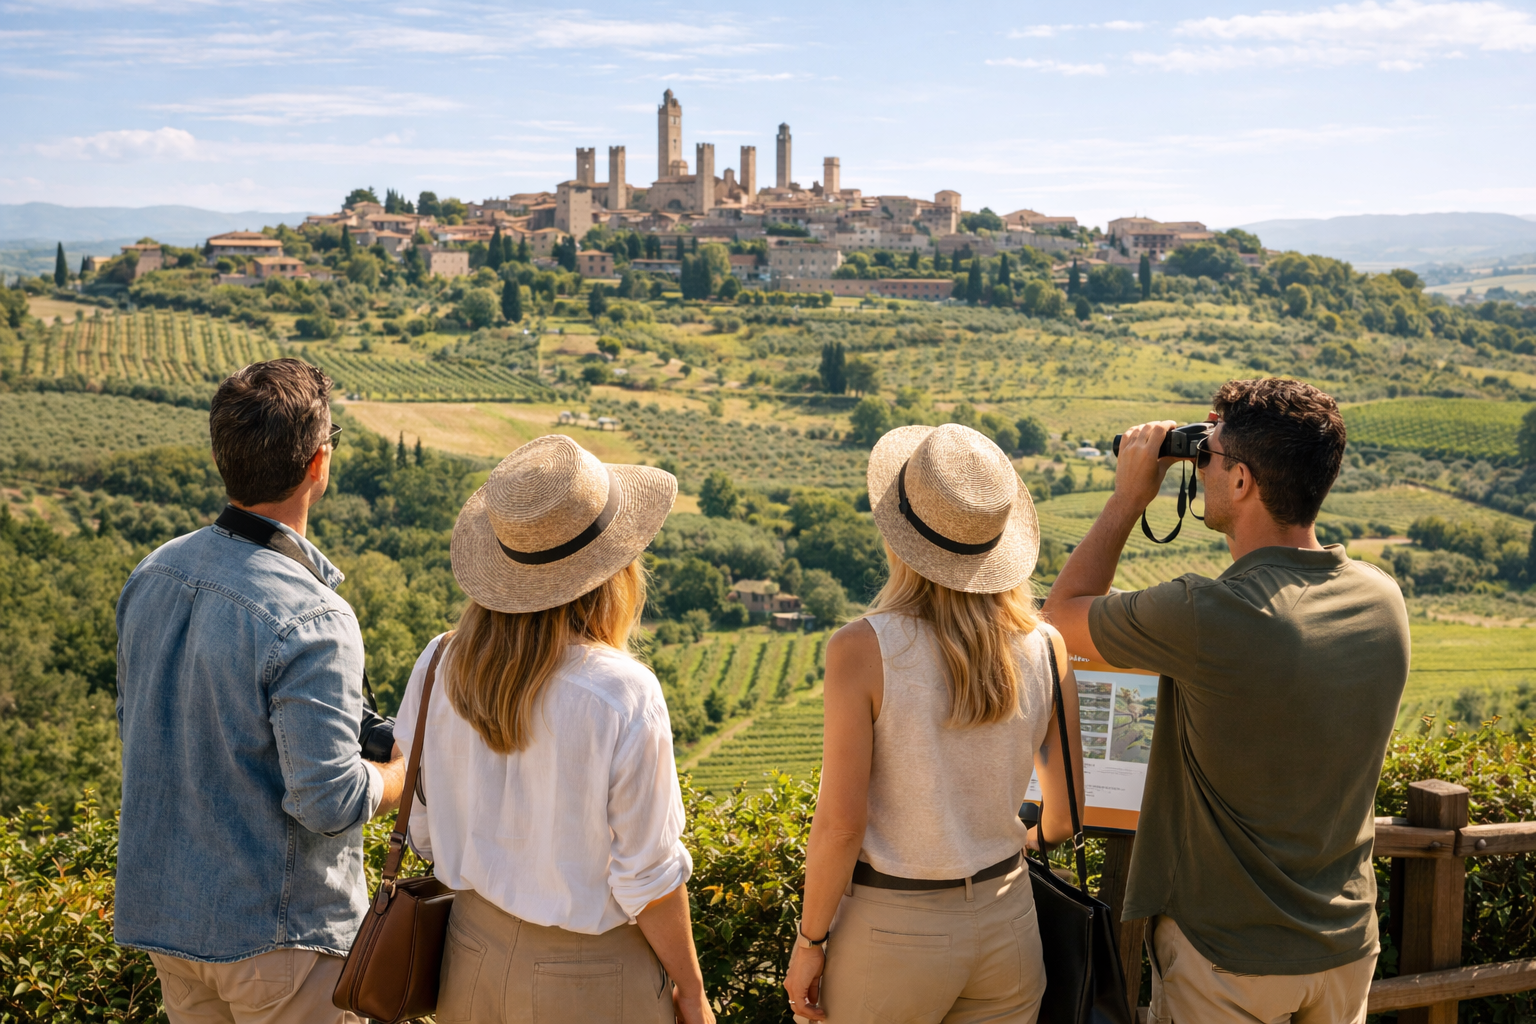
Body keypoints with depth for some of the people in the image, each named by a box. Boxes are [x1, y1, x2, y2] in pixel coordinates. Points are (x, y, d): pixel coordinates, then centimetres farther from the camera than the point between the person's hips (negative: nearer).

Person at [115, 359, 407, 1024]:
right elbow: (329, 803, -24)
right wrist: (415, 769, -6)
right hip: (275, 932, -7)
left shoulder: (153, 573, -2)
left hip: (160, 913, 7)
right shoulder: (311, 622, -27)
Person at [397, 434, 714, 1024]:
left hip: (473, 957, 5)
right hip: (587, 976, -5)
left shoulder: (438, 670, -10)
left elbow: (425, 831, 2)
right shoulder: (624, 697, -24)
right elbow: (648, 875, -16)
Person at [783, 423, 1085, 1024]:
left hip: (891, 929, -3)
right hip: (1007, 922, 4)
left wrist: (809, 941, -4)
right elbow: (1066, 815, 3)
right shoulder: (1044, 649, -6)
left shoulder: (863, 650, -18)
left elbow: (841, 823, -17)